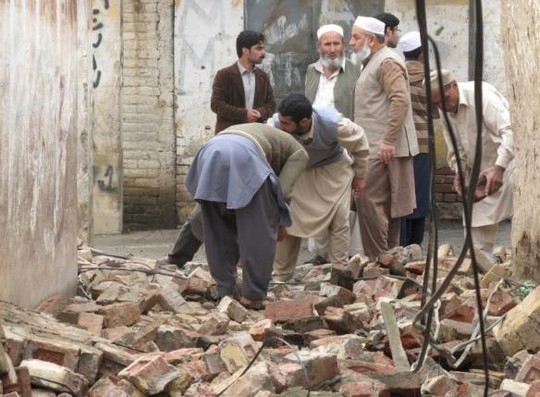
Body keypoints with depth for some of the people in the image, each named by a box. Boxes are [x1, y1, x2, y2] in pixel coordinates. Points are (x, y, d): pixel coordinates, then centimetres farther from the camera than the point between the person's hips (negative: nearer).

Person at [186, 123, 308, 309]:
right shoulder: (298, 152, 29)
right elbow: (282, 191, 14)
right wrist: (280, 223, 29)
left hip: (209, 154, 6)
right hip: (243, 158, -6)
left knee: (219, 231, 21)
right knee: (260, 232, 8)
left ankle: (225, 291, 23)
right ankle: (253, 295, 9)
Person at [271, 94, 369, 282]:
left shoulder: (333, 123, -36)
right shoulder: (277, 124, -36)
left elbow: (359, 143, -15)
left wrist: (359, 176, -3)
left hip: (333, 167, -1)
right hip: (298, 170, 2)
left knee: (339, 219, -7)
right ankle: (281, 276, 10)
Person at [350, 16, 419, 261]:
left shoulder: (386, 62, -10)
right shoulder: (374, 62, 22)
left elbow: (401, 100, -22)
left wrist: (388, 141, -24)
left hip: (382, 149, -10)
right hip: (377, 147, 10)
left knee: (368, 200, -13)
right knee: (386, 204, 12)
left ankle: (377, 259, -11)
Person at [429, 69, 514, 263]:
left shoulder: (481, 95, -23)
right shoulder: (445, 111, 3)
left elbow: (510, 131, -33)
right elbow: (455, 147, 14)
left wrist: (499, 167, -41)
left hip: (505, 161, -8)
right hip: (478, 170, 8)